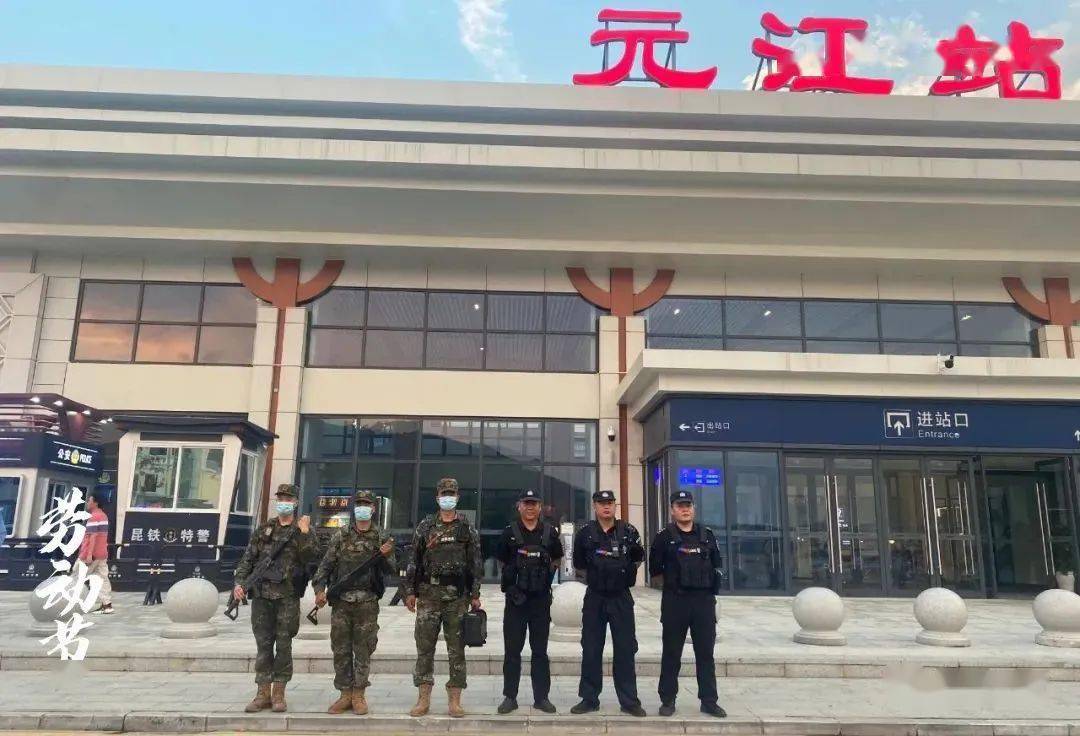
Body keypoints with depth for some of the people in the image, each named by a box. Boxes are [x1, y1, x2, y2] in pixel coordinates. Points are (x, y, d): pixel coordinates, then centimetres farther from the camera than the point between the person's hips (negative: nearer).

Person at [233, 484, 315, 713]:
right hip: (261, 595, 3)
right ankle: (263, 693, 15)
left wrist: (305, 534, -21)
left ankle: (279, 694, 11)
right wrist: (239, 582, -2)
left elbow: (309, 559, -10)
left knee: (283, 645, 2)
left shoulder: (303, 529, 3)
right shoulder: (264, 529, 12)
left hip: (287, 596, -3)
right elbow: (247, 558, 11)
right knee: (263, 645, 7)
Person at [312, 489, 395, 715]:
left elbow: (389, 570, 2)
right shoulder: (341, 537, 7)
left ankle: (359, 696, 14)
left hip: (367, 603, -1)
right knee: (341, 650, 6)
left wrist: (385, 556, -19)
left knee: (363, 651, 4)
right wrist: (319, 589, -9)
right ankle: (345, 695, 16)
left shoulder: (382, 538, 4)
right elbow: (326, 565, 5)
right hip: (340, 601, 1)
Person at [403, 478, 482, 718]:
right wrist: (410, 591, 3)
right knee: (424, 647, 3)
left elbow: (475, 564, 4)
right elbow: (414, 561, 8)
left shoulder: (468, 529, 6)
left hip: (458, 596, -1)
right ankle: (423, 699, 13)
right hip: (428, 594, 1)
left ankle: (455, 700, 11)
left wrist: (475, 595, -1)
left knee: (456, 649, 3)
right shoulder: (424, 527, 7)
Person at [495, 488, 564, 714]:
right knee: (512, 649, 4)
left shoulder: (549, 532, 4)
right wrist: (512, 577, 4)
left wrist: (545, 576, 6)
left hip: (541, 598, 1)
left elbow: (556, 560, 16)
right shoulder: (509, 532, 1)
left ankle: (541, 697, 16)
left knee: (540, 650, 8)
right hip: (515, 597, -1)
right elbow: (502, 561, 11)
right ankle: (509, 697, 12)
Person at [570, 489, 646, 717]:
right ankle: (589, 699, 17)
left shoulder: (628, 531, -2)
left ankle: (629, 700, 13)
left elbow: (638, 559, 12)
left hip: (621, 597, -1)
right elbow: (579, 565, 12)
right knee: (591, 650, 6)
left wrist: (625, 574, 5)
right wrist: (594, 577, 7)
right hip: (594, 598, 1)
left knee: (625, 649, 4)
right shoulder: (585, 533, 0)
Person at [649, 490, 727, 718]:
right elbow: (655, 571, 5)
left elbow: (716, 566, 16)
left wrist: (708, 583, 7)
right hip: (675, 601, -2)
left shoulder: (707, 535, 9)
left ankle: (709, 701, 15)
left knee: (705, 653, 7)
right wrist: (673, 581, 6)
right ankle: (668, 700, 13)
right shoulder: (664, 537, 1)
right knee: (671, 653, 4)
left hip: (704, 599, 2)